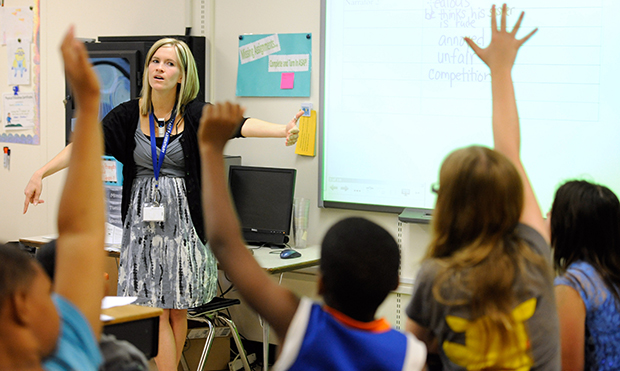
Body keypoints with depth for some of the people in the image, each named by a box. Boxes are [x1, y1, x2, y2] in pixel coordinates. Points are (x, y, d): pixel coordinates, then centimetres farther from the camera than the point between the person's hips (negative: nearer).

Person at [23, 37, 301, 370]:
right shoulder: (129, 114, 1)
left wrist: (284, 130, -37)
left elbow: (239, 124, -19)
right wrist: (40, 174, -14)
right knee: (156, 310, -3)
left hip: (183, 219, 0)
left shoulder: (195, 114, -3)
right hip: (143, 220, 1)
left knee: (177, 309, 7)